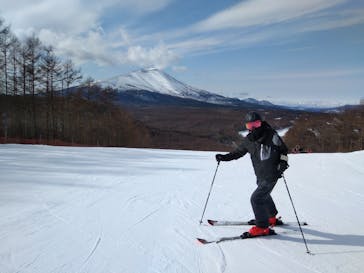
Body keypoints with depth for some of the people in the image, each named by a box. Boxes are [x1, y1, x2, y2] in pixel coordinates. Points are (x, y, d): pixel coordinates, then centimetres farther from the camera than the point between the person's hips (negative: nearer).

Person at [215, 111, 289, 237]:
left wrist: (283, 161, -18)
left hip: (271, 176, -7)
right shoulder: (248, 140, -1)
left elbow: (283, 149, -2)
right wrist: (224, 157, 0)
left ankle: (262, 227, 0)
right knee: (264, 196, 26)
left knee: (256, 198, -13)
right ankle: (272, 218, 50)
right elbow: (238, 152, 12)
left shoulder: (271, 135, -14)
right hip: (260, 176, 7)